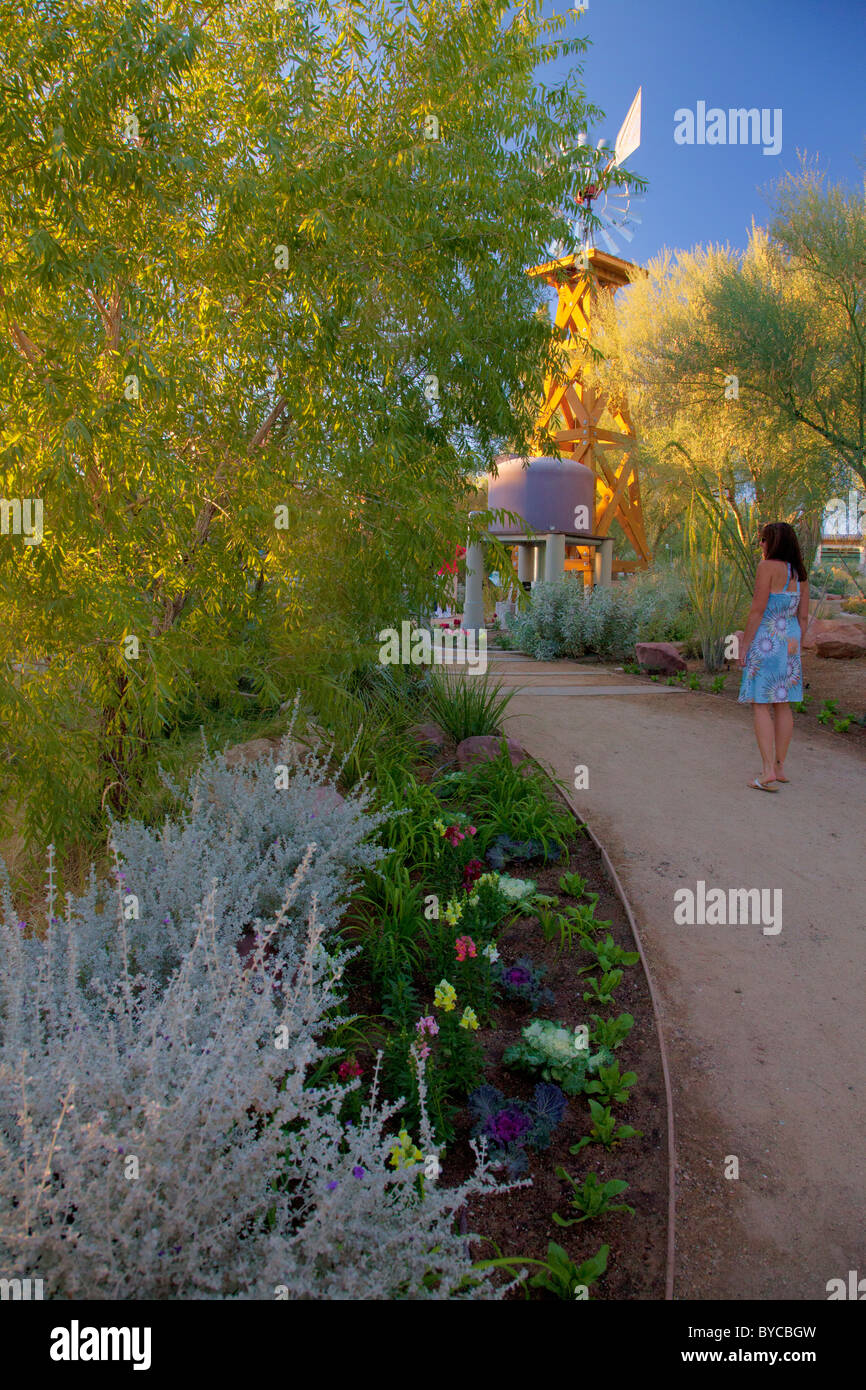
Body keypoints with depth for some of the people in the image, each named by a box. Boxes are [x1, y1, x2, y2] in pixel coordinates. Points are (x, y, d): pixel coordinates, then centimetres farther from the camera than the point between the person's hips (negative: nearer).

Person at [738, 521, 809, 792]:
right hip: (790, 641, 7)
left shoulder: (768, 567, -11)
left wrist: (744, 645, -9)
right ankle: (780, 766, 19)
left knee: (760, 706, -4)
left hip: (766, 642, -7)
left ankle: (768, 771, -10)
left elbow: (757, 610, -14)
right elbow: (803, 616, 12)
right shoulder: (800, 573, 10)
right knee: (783, 705, 12)